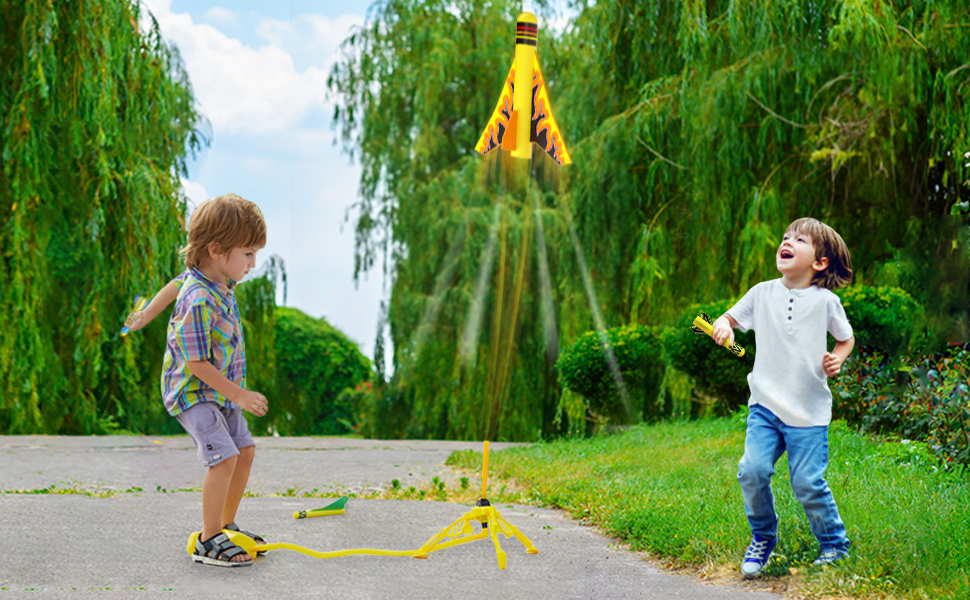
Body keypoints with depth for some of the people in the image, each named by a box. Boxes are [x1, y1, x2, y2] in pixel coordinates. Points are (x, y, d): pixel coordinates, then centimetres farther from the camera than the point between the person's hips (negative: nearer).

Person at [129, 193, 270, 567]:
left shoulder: (211, 278, -1)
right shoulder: (200, 302, -29)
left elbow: (175, 285, 20)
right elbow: (196, 363, -27)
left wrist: (145, 317, 35)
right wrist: (239, 395, -21)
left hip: (220, 391, 9)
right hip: (193, 392, -9)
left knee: (245, 452, 10)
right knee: (224, 457, -18)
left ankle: (226, 525, 25)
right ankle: (209, 542, -6)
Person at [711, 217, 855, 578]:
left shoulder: (826, 301, -1)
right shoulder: (763, 293, 4)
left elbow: (847, 339, 13)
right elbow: (730, 318, 15)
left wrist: (837, 359, -8)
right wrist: (723, 326, -9)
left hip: (809, 411, -2)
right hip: (765, 404, 2)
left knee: (807, 483, -7)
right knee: (752, 470, -13)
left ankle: (834, 544, 18)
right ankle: (763, 538, 11)